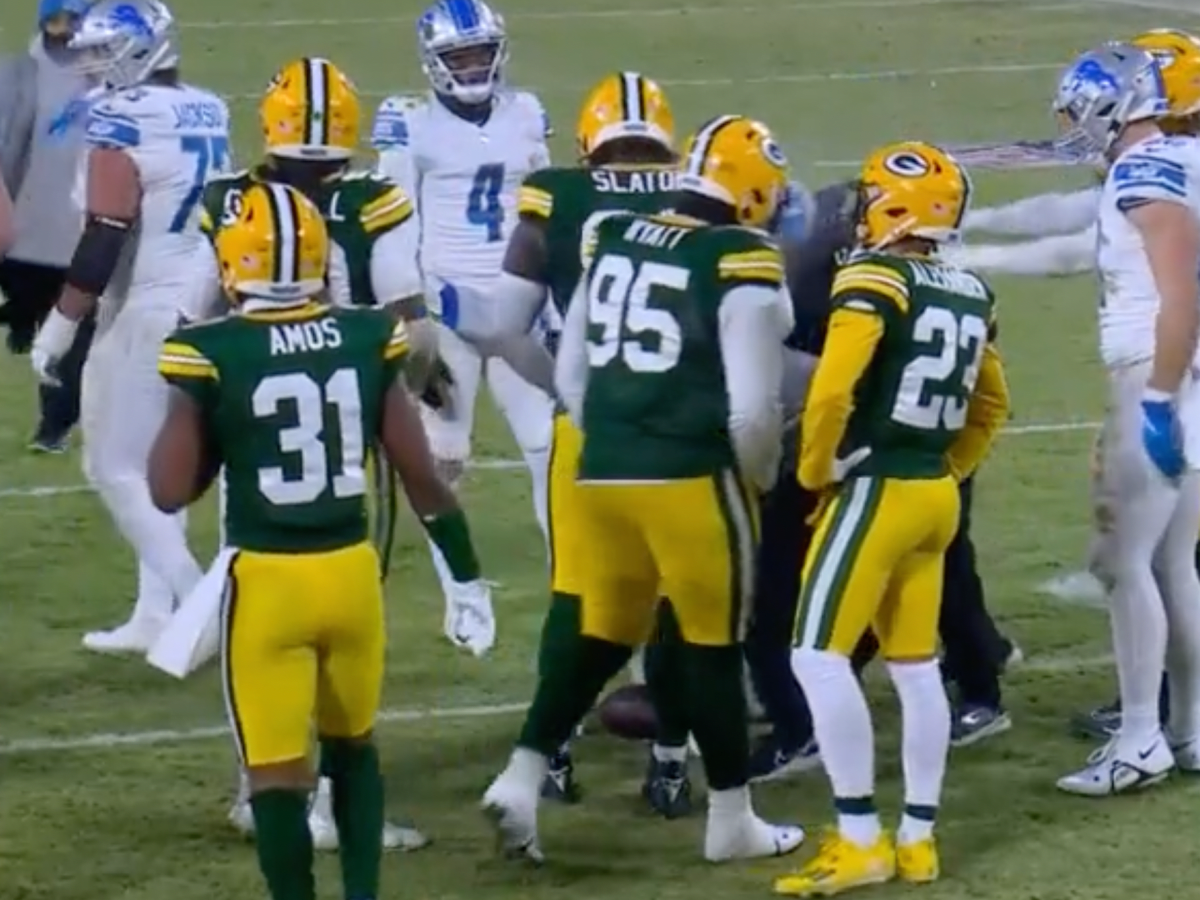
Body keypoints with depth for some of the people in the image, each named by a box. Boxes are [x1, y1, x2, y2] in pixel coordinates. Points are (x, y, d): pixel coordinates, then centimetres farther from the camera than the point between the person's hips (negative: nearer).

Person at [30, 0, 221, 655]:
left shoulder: (123, 123, -17)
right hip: (205, 306, 8)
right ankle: (156, 617, 17)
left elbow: (104, 241, -20)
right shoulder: (208, 115, 8)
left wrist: (59, 328, -15)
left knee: (115, 469, -1)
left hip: (144, 312, -8)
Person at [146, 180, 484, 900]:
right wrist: (464, 572, 13)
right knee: (352, 743, 24)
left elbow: (170, 492, -9)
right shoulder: (366, 340, -2)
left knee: (277, 770, 3)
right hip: (352, 570, 4)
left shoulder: (212, 355, -12)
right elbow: (421, 475, 2)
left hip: (268, 579, -4)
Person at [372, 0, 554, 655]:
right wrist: (420, 303, -15)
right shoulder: (413, 126, -6)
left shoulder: (524, 117, 7)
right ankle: (463, 598, 12)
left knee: (553, 447, -1)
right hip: (446, 306, -3)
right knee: (442, 459, 3)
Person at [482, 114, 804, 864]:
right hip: (694, 478, -6)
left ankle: (522, 779, 8)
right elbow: (753, 404, -15)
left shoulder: (614, 241, 9)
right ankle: (731, 818, 15)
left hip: (604, 470, 6)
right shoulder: (743, 265, -11)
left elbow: (571, 372, 15)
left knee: (600, 636, 18)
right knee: (713, 649, 6)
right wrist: (757, 476, 4)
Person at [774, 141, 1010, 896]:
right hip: (934, 495, 8)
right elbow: (991, 405, 21)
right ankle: (918, 840, 17)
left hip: (875, 490, -8)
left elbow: (831, 391, -23)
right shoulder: (971, 296, 11)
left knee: (820, 657, -5)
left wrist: (815, 470, -8)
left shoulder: (875, 281, -15)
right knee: (917, 667, 13)